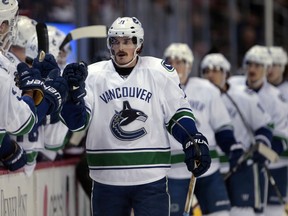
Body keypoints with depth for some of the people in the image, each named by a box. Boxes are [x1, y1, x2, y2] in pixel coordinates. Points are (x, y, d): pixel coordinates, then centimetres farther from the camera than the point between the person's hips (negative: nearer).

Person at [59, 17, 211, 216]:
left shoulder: (160, 72, -1)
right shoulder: (93, 74, 0)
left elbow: (178, 112, 8)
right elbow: (76, 122, -5)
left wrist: (194, 142, -6)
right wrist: (73, 90, -22)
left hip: (150, 178, -2)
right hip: (107, 179, 2)